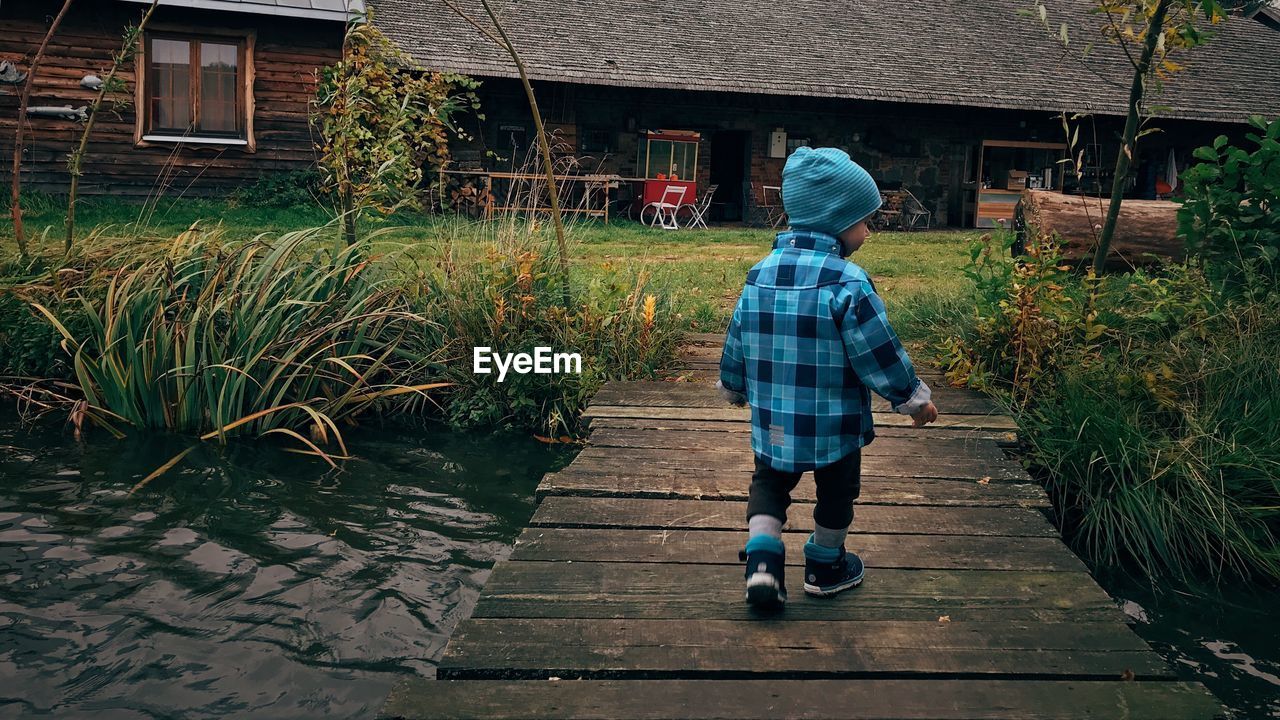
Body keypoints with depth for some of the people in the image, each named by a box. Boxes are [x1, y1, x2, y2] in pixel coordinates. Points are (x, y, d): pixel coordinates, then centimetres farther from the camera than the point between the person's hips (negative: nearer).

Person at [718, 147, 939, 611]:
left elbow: (738, 339, 8)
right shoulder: (847, 283, -21)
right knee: (836, 491, 18)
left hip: (772, 418, 4)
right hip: (835, 425, -4)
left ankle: (762, 555, 3)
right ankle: (825, 566, 35)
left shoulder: (761, 272, -2)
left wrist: (734, 388, 25)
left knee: (769, 481, 22)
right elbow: (880, 353, -16)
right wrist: (915, 399, -1)